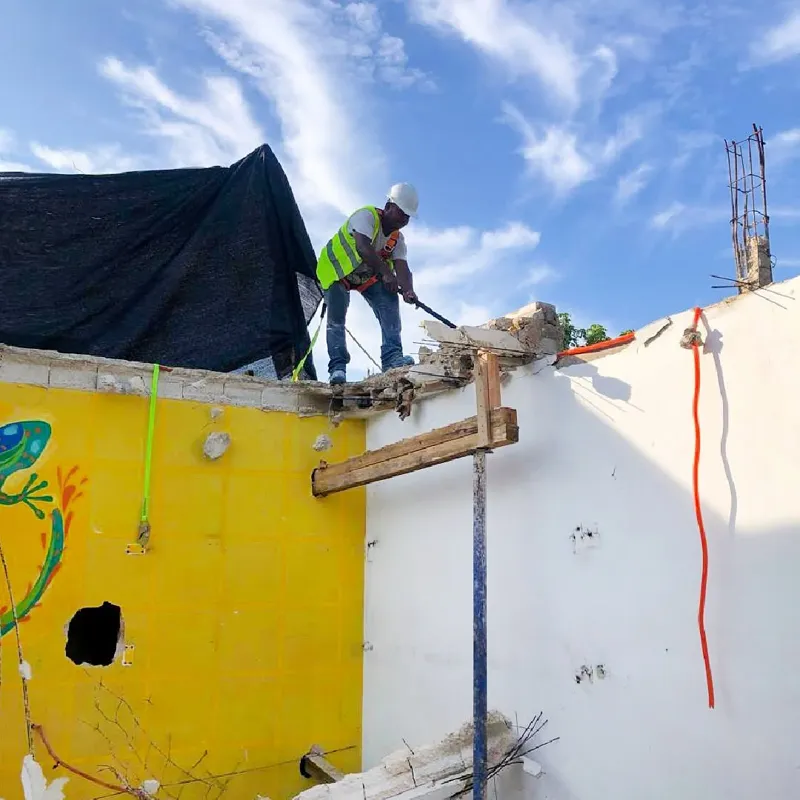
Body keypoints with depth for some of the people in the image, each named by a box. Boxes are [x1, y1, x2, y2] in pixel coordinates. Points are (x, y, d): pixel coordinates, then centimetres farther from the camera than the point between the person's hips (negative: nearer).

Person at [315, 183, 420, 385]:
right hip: (336, 270, -5)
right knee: (336, 319, -18)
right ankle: (337, 367, -13)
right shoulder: (367, 215, -21)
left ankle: (392, 357, -23)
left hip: (367, 276, 5)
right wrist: (386, 273, -47)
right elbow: (363, 247, -38)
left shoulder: (398, 239, -2)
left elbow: (401, 266, -17)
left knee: (389, 300, -17)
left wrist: (408, 290, -39)